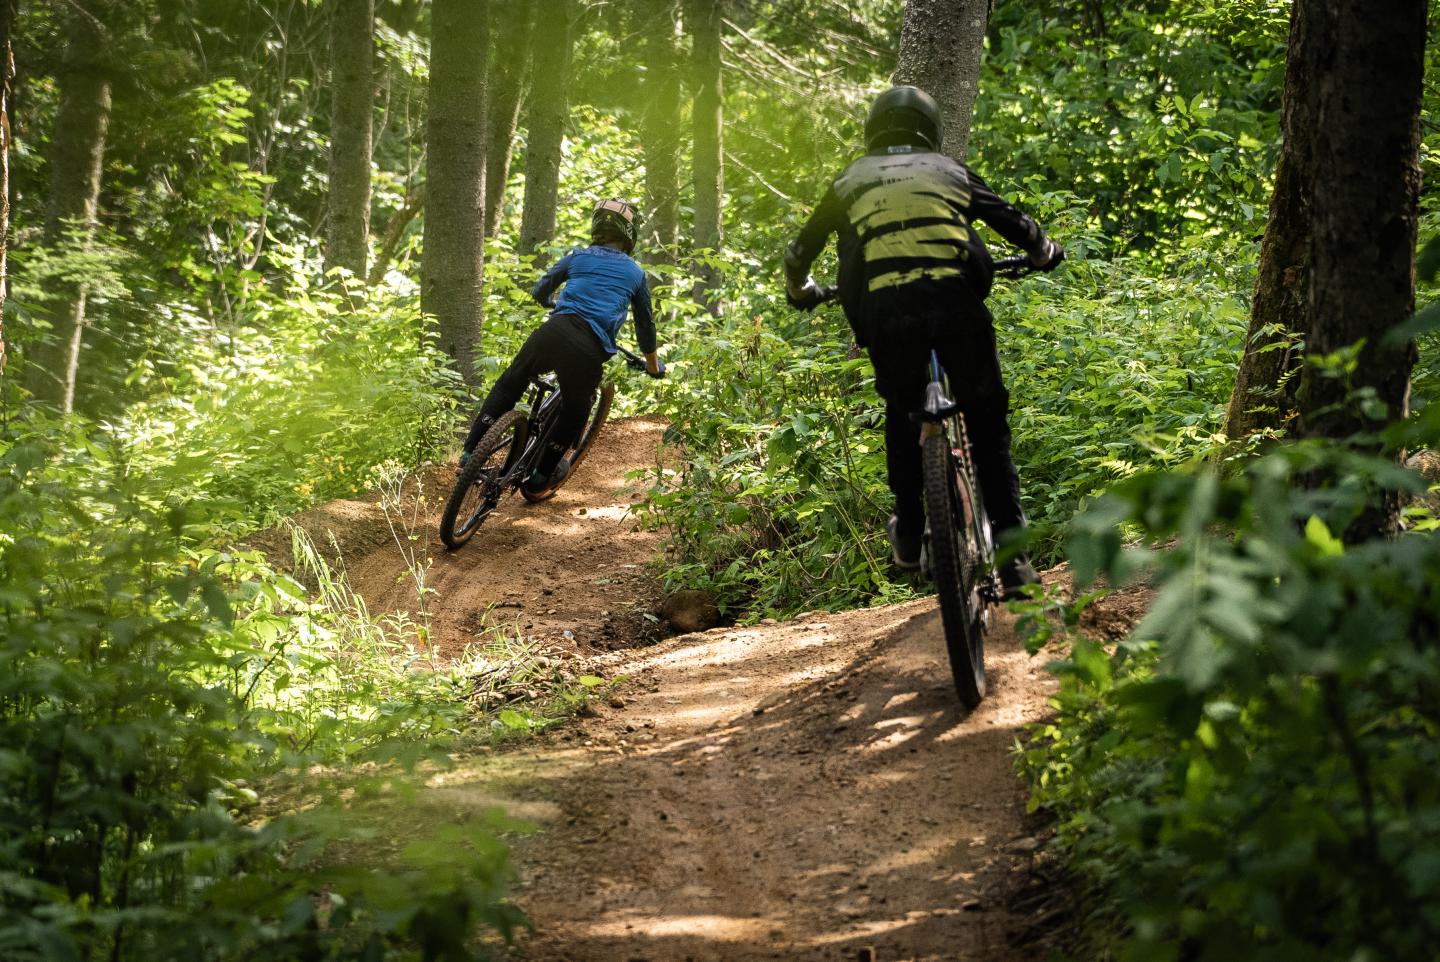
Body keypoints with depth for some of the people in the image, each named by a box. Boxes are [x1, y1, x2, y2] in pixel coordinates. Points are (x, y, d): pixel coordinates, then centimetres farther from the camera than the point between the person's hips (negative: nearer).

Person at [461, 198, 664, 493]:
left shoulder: (578, 257, 20)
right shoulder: (635, 274, 19)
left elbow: (540, 292, 28)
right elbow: (645, 325, 28)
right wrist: (653, 365, 44)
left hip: (553, 333, 1)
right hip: (589, 352, -1)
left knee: (509, 384, 20)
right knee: (574, 414, 22)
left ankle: (471, 452, 12)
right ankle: (540, 474, 27)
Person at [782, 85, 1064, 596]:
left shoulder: (851, 180, 26)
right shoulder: (950, 171, 25)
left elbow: (800, 252, 33)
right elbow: (1017, 225, 29)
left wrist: (800, 291, 54)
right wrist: (1047, 251, 51)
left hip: (884, 307, 0)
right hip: (955, 298, 0)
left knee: (901, 416, 27)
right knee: (987, 421, 14)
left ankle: (909, 536, 26)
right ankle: (1011, 546, 4)